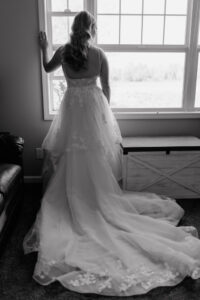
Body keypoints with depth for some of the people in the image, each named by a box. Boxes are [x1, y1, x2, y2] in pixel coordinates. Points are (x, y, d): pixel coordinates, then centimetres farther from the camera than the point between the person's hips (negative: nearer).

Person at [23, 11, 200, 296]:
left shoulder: (63, 51, -2)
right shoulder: (99, 54, -6)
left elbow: (47, 68, 18)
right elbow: (106, 88, 0)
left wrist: (43, 47, 36)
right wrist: (105, 109, 16)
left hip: (71, 108, 1)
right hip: (94, 106, -1)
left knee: (73, 158, 10)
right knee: (96, 157, 9)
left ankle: (75, 200, 20)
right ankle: (97, 196, 20)